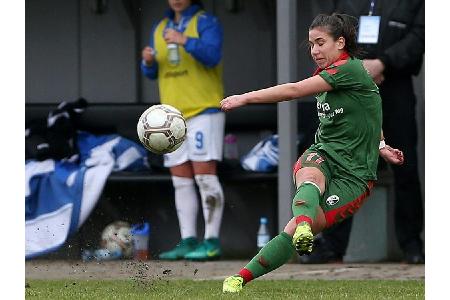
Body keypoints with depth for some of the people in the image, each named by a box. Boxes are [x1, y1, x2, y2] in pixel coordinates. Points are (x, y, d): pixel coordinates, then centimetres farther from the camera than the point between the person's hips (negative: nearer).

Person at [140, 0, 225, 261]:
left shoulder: (206, 22, -3)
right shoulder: (160, 29, 17)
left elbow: (212, 56, -18)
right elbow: (152, 73, 18)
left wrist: (185, 41, -31)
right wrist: (148, 61, -5)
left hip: (203, 111, -7)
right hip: (173, 115, 7)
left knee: (204, 176, -11)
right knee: (181, 182, 5)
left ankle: (212, 242, -12)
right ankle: (188, 241, 7)